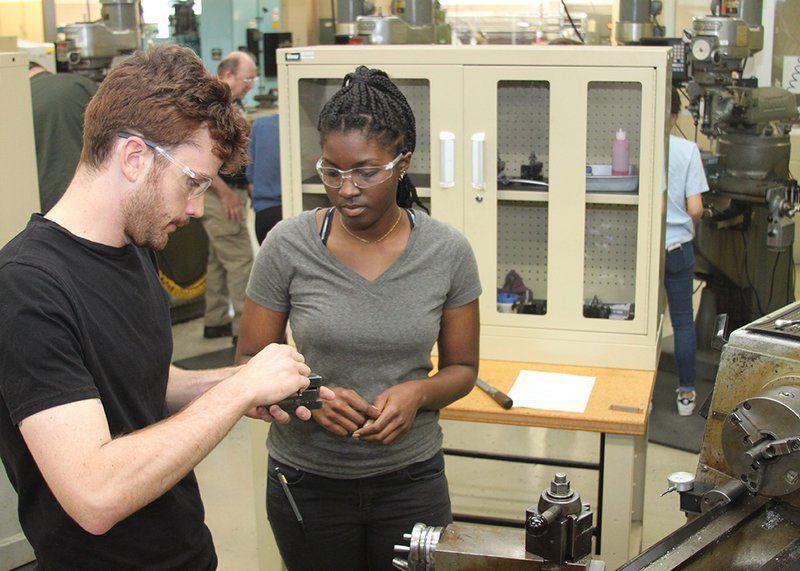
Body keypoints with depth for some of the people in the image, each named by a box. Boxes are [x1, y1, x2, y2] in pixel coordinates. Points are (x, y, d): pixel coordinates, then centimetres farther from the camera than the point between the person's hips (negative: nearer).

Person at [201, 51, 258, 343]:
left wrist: (246, 186, 19)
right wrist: (226, 193, -22)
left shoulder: (233, 104, 16)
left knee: (219, 258, 15)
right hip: (219, 194, -10)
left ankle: (215, 321, 24)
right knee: (240, 258, -9)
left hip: (232, 192, 10)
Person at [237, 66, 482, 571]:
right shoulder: (288, 245, -10)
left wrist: (419, 392, -17)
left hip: (411, 477, 1)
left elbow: (462, 368, 4)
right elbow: (250, 363, -3)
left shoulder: (448, 252, -7)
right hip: (307, 478, 0)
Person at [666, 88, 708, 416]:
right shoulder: (688, 150, -8)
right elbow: (695, 209, -10)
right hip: (678, 247, 0)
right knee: (683, 322, 12)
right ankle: (686, 394, 20)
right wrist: (690, 227, 13)